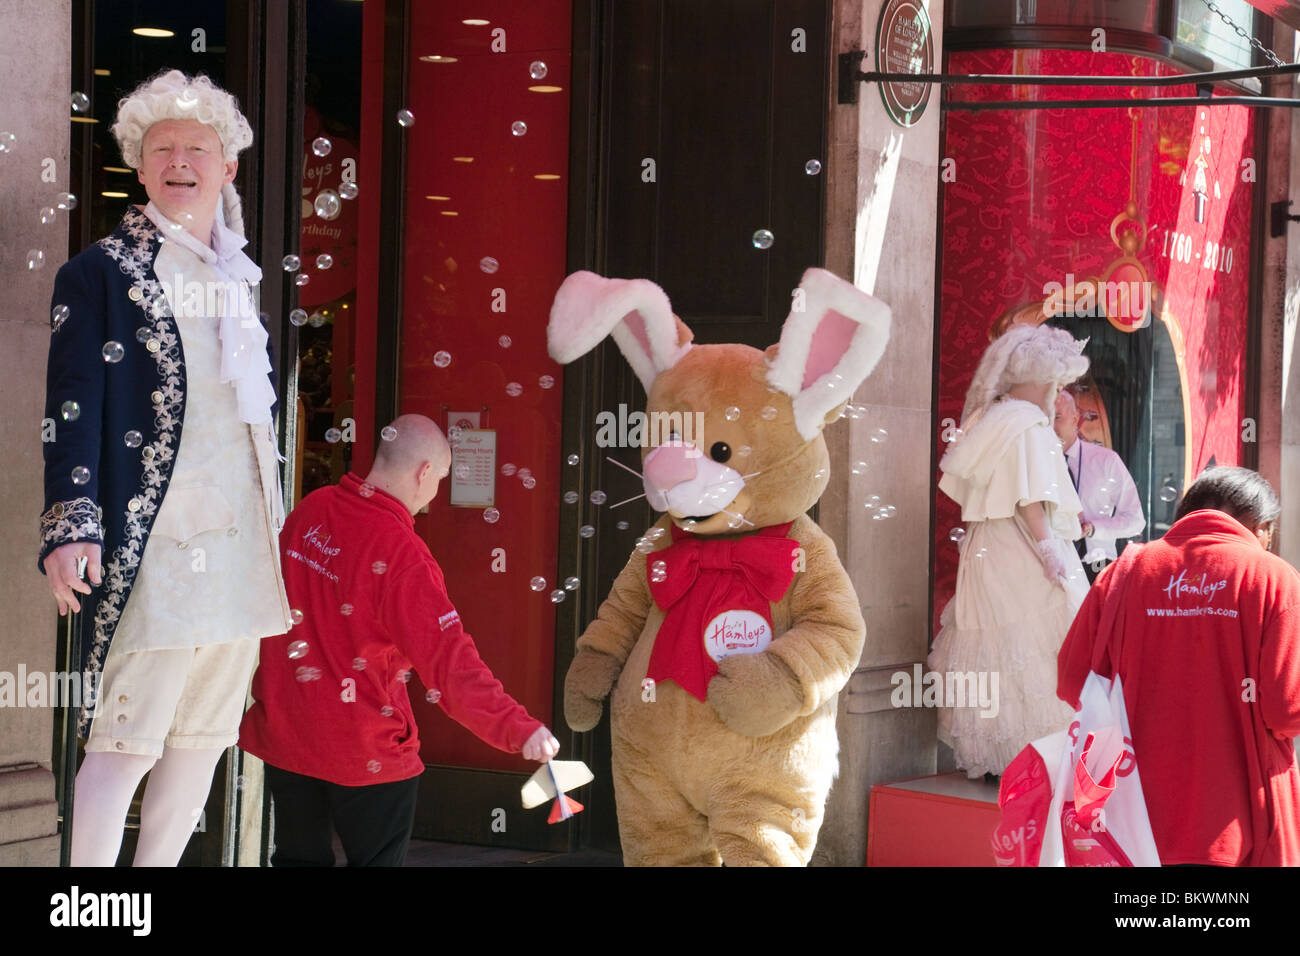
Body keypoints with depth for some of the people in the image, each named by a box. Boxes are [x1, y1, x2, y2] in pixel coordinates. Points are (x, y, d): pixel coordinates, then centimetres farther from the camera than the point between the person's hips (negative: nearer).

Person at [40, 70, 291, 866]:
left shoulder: (239, 281, 17)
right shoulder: (100, 273, -2)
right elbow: (71, 405, -8)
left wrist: (276, 526, 23)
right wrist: (71, 526, -17)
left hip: (242, 550, 7)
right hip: (153, 549, -7)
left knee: (206, 734, 11)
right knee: (126, 740, -9)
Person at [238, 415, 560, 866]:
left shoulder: (310, 511, -1)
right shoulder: (401, 554, -22)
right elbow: (448, 660, -28)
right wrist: (519, 728, -31)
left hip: (283, 731, 6)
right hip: (364, 752, -6)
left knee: (300, 857, 17)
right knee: (377, 858, 8)